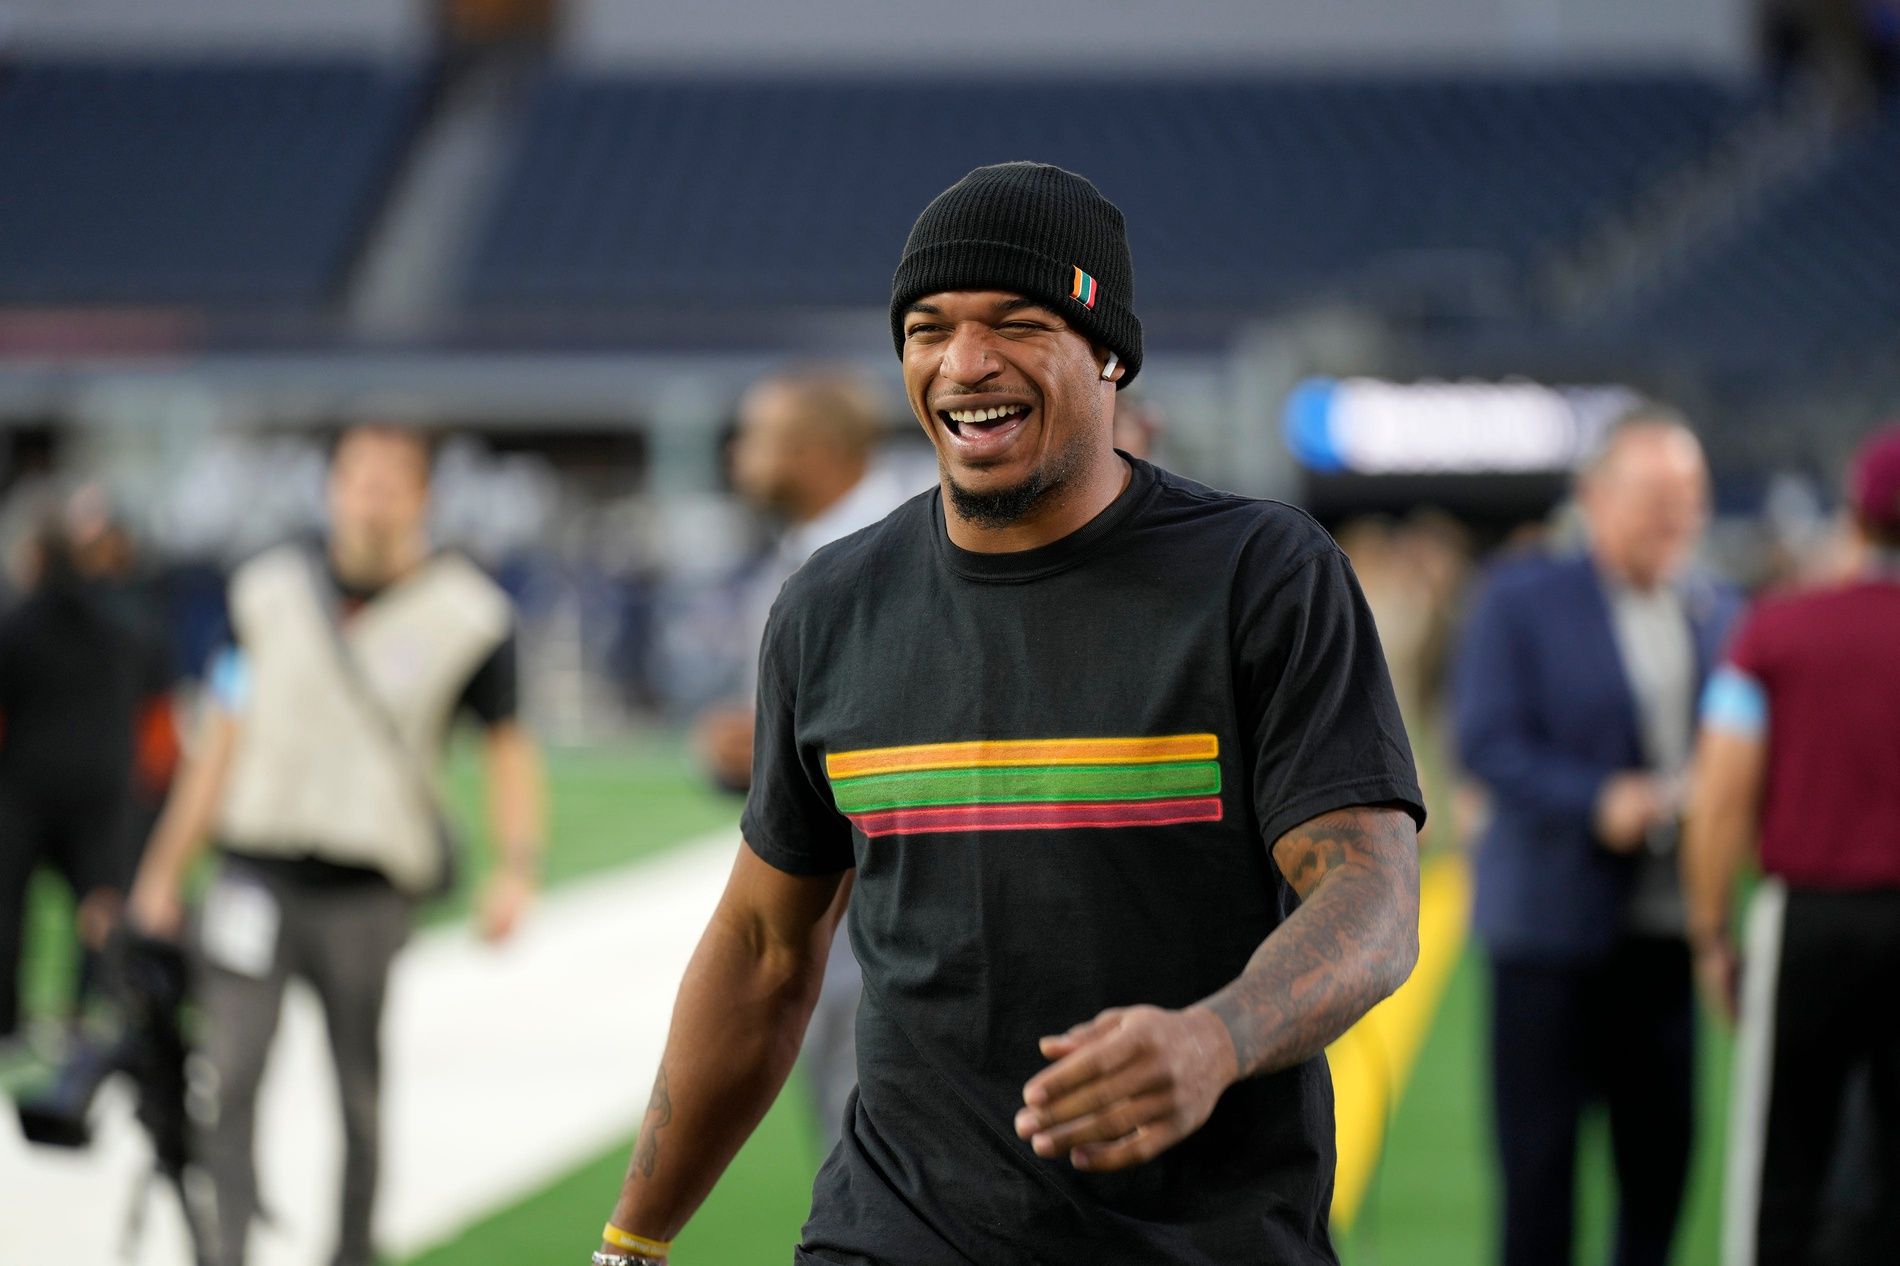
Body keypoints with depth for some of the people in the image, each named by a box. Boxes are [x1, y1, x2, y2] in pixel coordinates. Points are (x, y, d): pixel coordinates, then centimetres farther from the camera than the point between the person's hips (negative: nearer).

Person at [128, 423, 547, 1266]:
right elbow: (224, 743, 14)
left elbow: (509, 748, 6)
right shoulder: (271, 594, 7)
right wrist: (165, 871, 15)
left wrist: (517, 867, -9)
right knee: (231, 1076, -12)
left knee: (360, 1095, 6)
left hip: (368, 887, -1)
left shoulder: (465, 616, 0)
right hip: (257, 871, 1)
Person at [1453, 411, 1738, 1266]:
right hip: (1554, 922, -4)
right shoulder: (1520, 599, -2)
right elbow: (1486, 739, -10)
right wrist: (1597, 802, -22)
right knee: (1539, 1154, -1)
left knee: (1663, 1147, 6)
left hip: (1669, 929, 4)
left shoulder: (1718, 613, 12)